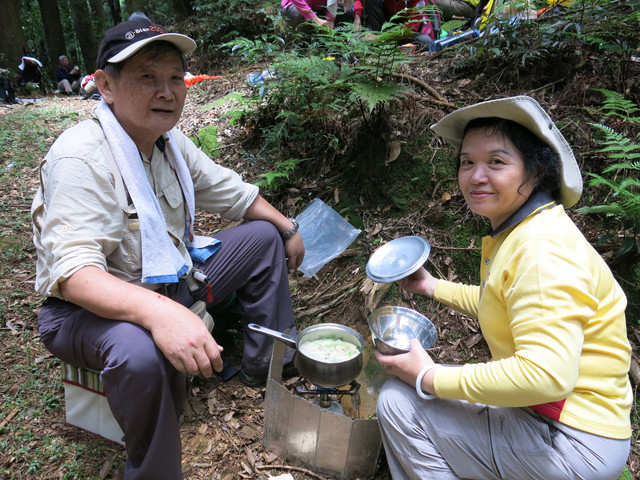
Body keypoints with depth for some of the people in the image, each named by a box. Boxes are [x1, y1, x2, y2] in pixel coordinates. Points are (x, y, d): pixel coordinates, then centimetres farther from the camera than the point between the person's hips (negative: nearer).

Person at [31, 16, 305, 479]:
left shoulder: (171, 141, 0)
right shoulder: (81, 158, -25)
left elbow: (233, 192, 13)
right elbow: (73, 273, -35)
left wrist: (289, 228, 11)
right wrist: (158, 313, -51)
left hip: (167, 281, 9)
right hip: (92, 306, -8)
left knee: (264, 237, 11)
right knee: (139, 351, -43)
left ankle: (269, 367, 21)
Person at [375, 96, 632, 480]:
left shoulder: (544, 250, -26)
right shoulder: (516, 234, 5)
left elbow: (546, 375, -33)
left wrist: (431, 378, -24)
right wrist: (432, 287, 16)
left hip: (571, 444, -9)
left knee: (399, 401, -10)